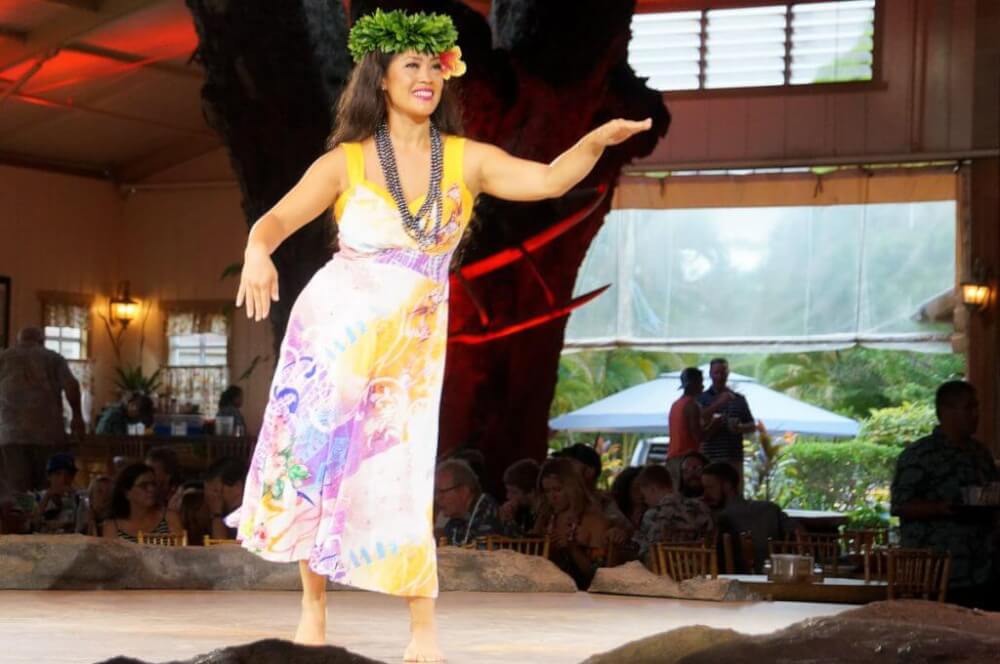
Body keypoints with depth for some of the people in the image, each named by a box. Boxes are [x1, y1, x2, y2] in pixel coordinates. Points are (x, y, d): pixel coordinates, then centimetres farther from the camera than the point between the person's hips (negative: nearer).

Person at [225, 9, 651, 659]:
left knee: (403, 482, -5)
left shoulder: (467, 160, 1)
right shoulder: (346, 162, -3)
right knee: (314, 461, 4)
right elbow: (276, 220, -11)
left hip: (411, 345, 0)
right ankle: (314, 608, 20)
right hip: (333, 329, 0)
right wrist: (258, 253, -33)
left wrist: (597, 141, -28)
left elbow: (549, 179, -10)